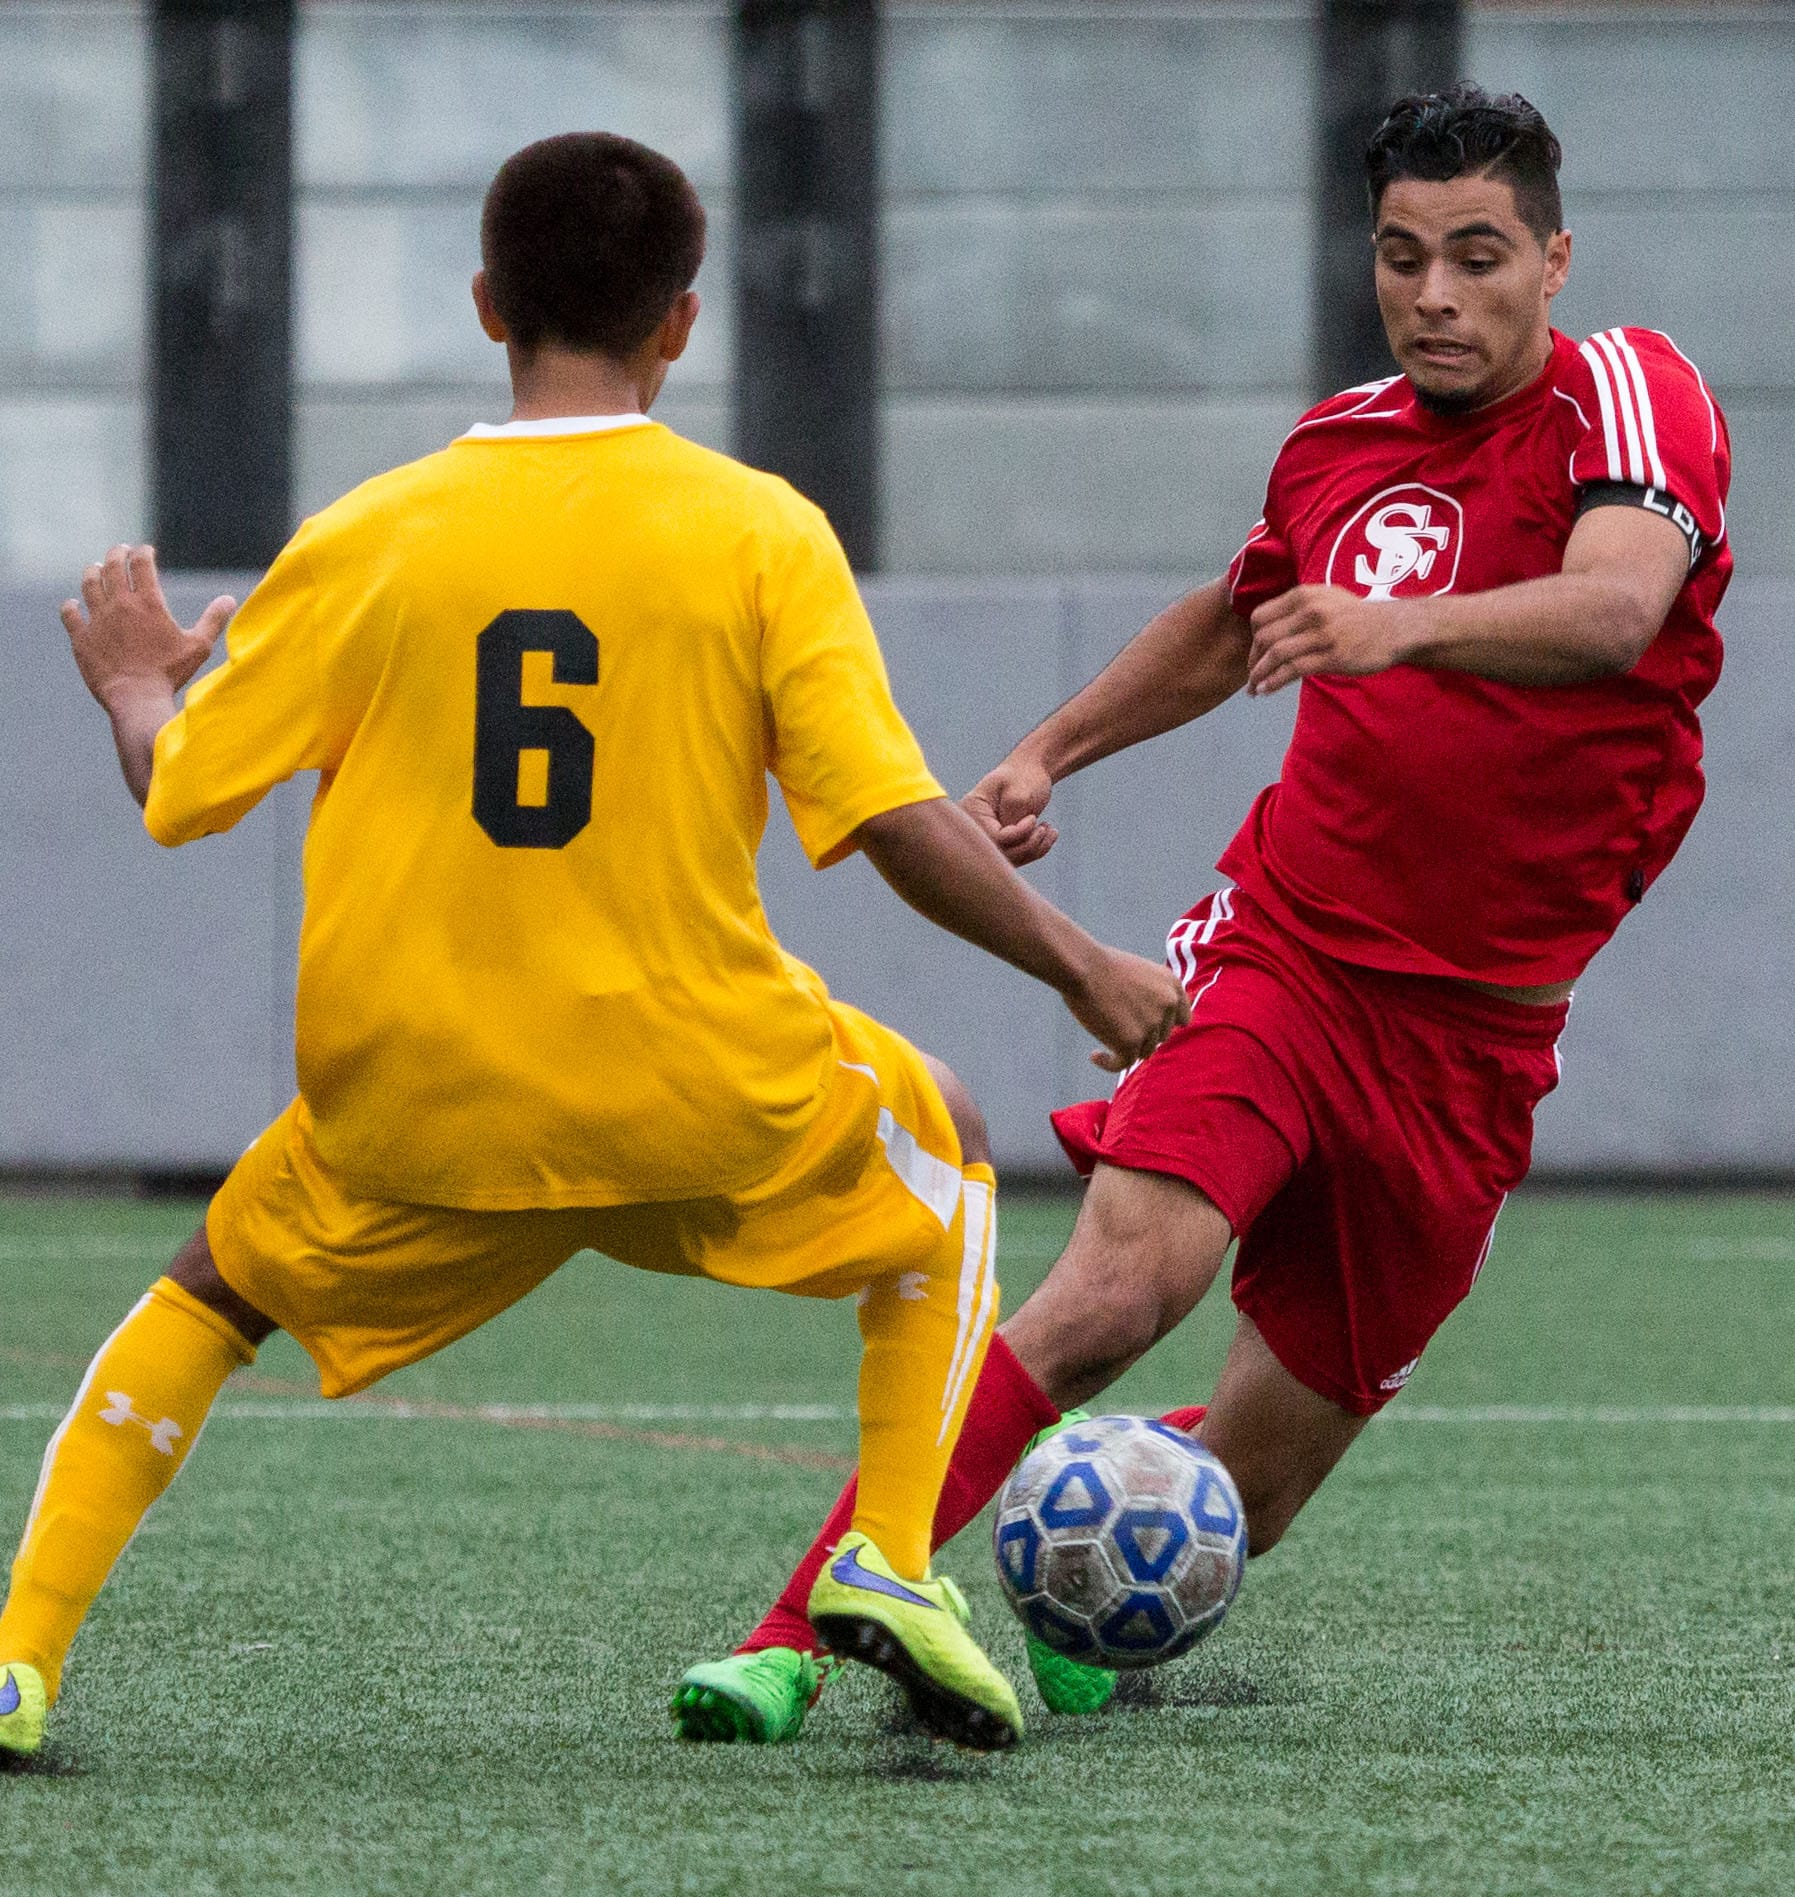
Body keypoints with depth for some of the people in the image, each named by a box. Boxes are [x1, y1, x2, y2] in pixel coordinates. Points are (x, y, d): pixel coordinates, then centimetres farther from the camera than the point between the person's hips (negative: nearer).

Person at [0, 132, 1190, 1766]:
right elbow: (896, 821, -11)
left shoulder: (367, 540, -2)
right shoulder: (759, 532, -6)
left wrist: (135, 680, 25)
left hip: (407, 1108, 1)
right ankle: (892, 1561, 11)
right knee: (942, 1156, 28)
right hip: (696, 1092, -1)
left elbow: (175, 789, 3)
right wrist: (1084, 970, 3)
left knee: (213, 1293, 28)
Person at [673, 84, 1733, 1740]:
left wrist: (1401, 626, -46)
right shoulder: (1339, 447, 8)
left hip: (1472, 1030, -2)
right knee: (1121, 1284, -26)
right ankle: (793, 1636, -27)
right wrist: (1051, 751, 26)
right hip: (1276, 957, 2)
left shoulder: (1627, 394, -7)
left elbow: (1617, 604, -30)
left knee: (1255, 1477, 3)